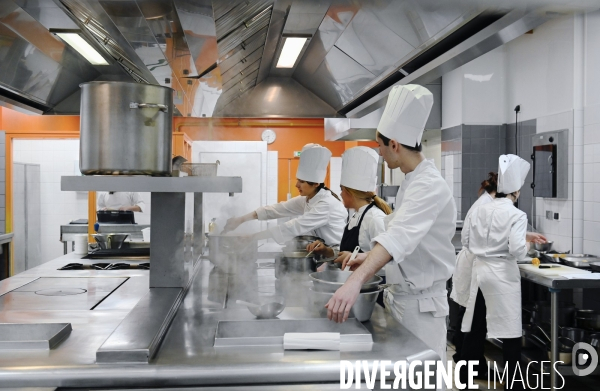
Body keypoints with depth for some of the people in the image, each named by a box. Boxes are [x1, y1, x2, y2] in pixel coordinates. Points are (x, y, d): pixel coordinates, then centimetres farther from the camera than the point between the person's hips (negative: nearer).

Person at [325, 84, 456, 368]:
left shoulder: (429, 186, -23)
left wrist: (356, 281, -51)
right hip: (401, 296, 9)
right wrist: (371, 257, 12)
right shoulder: (412, 182, 8)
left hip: (420, 302, -9)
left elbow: (400, 237, -40)